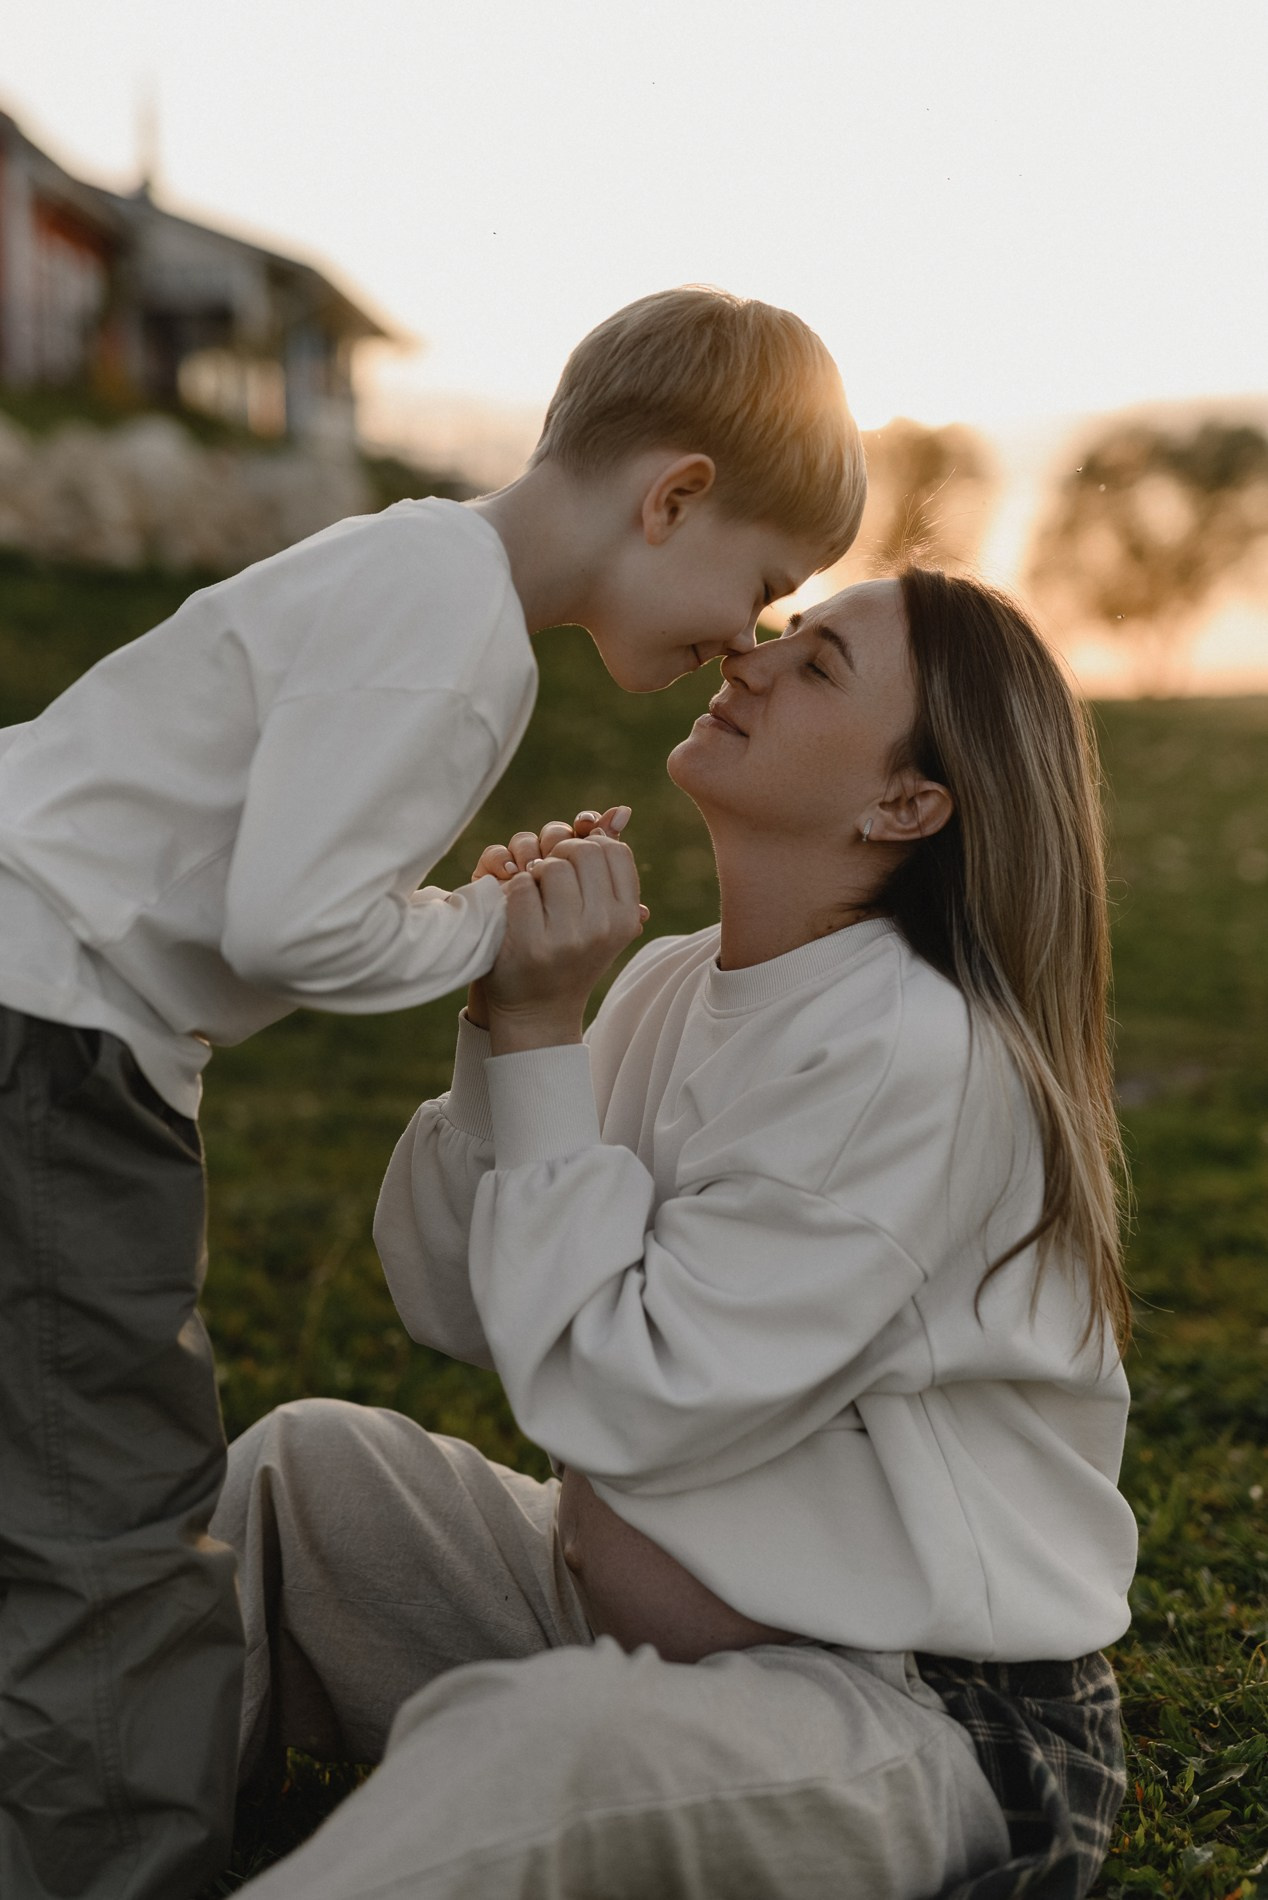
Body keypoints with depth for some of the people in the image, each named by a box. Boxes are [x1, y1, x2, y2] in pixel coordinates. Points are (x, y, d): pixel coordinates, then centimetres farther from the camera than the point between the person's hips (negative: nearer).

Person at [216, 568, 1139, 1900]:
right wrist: (504, 1015, -10)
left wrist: (544, 1038, -18)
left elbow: (628, 1403, -22)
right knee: (306, 1461, 2)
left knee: (524, 1737, -34)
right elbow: (455, 1308, 3)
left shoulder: (922, 1060, -21)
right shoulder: (670, 984, 4)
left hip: (913, 1718, -8)